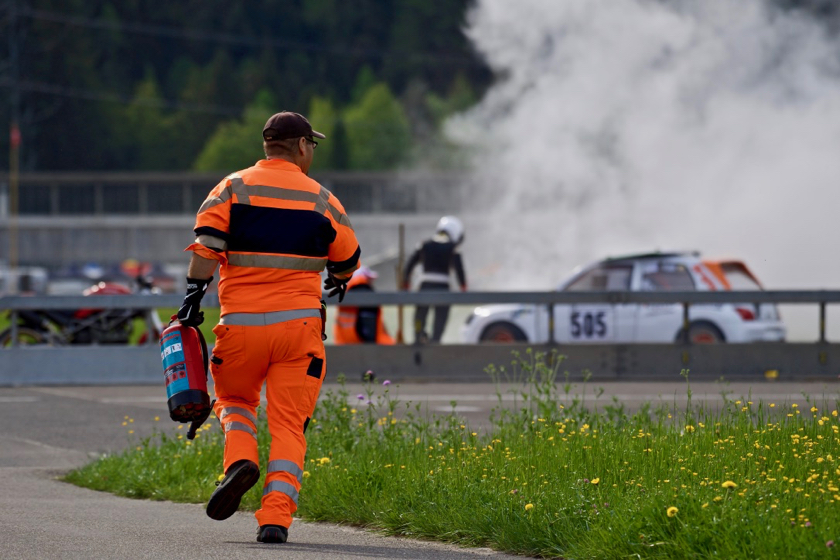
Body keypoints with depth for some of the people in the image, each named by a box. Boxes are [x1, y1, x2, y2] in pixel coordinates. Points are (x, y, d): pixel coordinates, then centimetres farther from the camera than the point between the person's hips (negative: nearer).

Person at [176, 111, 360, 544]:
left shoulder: (233, 188, 4)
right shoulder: (322, 200, 6)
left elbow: (206, 244, -10)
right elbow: (347, 260, 17)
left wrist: (193, 295, -8)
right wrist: (338, 280, 39)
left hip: (241, 323, 0)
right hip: (299, 322, 0)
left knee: (234, 400, 23)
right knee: (289, 423, 2)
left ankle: (240, 461, -6)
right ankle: (276, 517, -10)